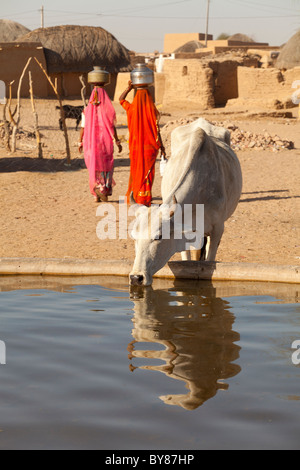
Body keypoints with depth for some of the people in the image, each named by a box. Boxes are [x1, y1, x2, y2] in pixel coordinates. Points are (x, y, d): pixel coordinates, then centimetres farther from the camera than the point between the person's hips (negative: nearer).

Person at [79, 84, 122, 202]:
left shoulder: (87, 110, 0)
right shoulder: (108, 110, -6)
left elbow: (83, 128, 1)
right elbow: (112, 128, -8)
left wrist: (80, 142, 10)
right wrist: (118, 142, -2)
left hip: (90, 143, 2)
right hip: (106, 142, -2)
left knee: (94, 168, 9)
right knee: (106, 167, 14)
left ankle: (96, 195, 2)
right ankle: (104, 188, -6)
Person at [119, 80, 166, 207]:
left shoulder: (132, 109, -5)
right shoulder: (152, 111, -11)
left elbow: (121, 99, 14)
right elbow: (157, 130, -10)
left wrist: (129, 88, 9)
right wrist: (161, 146, -3)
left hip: (135, 147, 2)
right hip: (150, 147, -2)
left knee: (136, 171, 15)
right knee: (148, 172, 4)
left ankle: (133, 197, 18)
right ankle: (145, 198, 0)